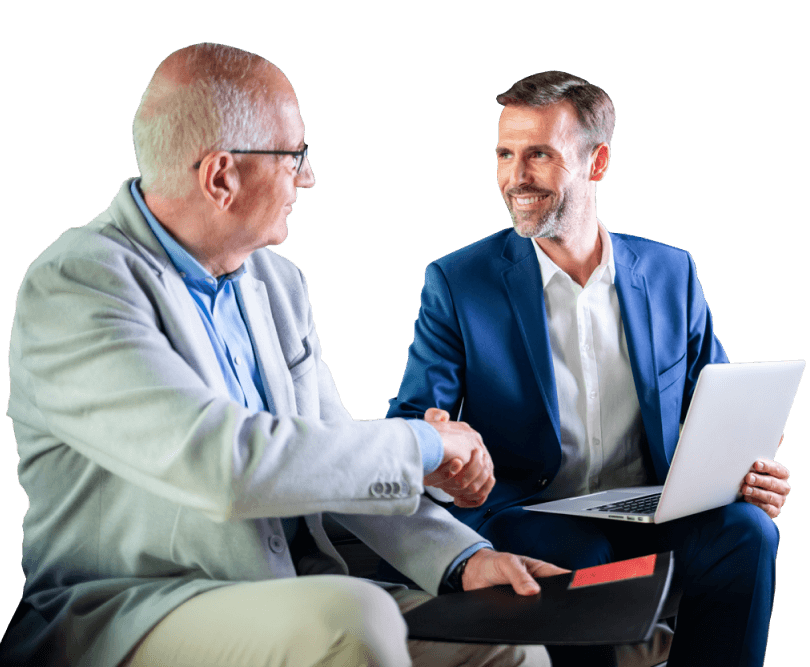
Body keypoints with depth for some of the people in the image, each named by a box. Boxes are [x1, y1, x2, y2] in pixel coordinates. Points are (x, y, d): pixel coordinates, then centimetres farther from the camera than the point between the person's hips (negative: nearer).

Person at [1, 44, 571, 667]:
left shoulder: (278, 283, 12)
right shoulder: (73, 284, -15)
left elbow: (332, 459, 13)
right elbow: (224, 463, -27)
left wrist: (462, 557, -3)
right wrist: (422, 446, -15)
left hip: (300, 604, 7)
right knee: (352, 617, -31)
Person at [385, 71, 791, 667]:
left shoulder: (672, 272, 11)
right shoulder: (456, 282, 3)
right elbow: (413, 417, -3)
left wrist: (751, 475, -8)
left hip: (653, 517, 3)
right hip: (524, 517, -2)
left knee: (746, 531, -27)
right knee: (573, 553, -36)